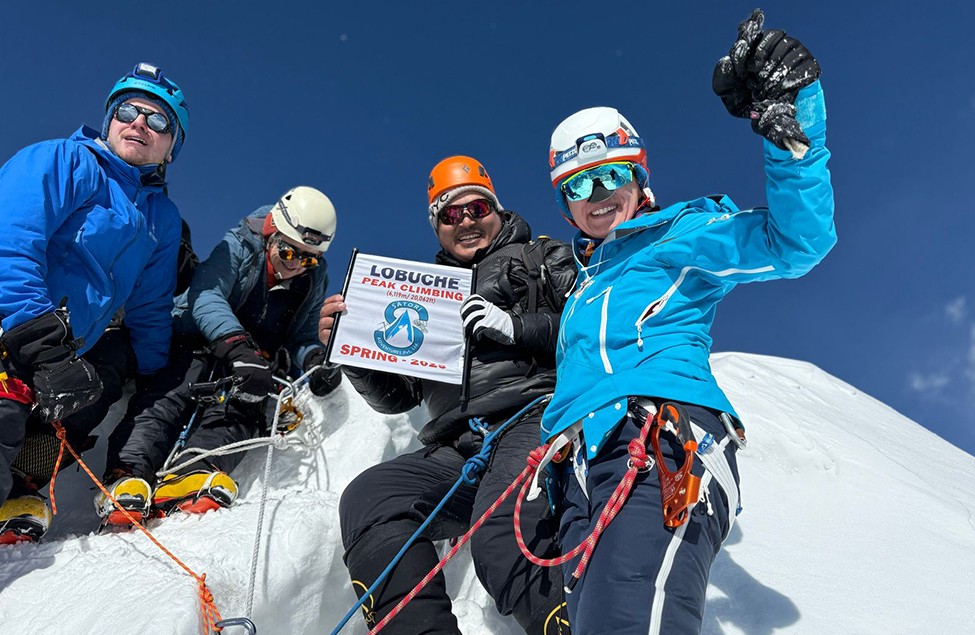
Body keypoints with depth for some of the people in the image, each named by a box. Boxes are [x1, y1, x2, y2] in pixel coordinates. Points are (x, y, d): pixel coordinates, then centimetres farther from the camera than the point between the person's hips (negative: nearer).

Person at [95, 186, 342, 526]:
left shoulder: (313, 281, 7)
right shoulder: (239, 247, -7)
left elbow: (302, 338, 11)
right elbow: (206, 297, -23)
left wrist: (315, 362, -14)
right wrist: (238, 346, -40)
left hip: (256, 360, 2)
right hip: (199, 343, -2)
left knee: (243, 402, -30)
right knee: (174, 395, -30)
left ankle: (196, 473, -52)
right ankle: (127, 473, -46)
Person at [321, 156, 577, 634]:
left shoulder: (542, 260, 20)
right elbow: (396, 396, 26)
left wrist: (518, 327, -7)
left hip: (536, 418, -4)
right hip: (457, 451, 5)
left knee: (503, 540, -34)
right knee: (366, 498, -22)